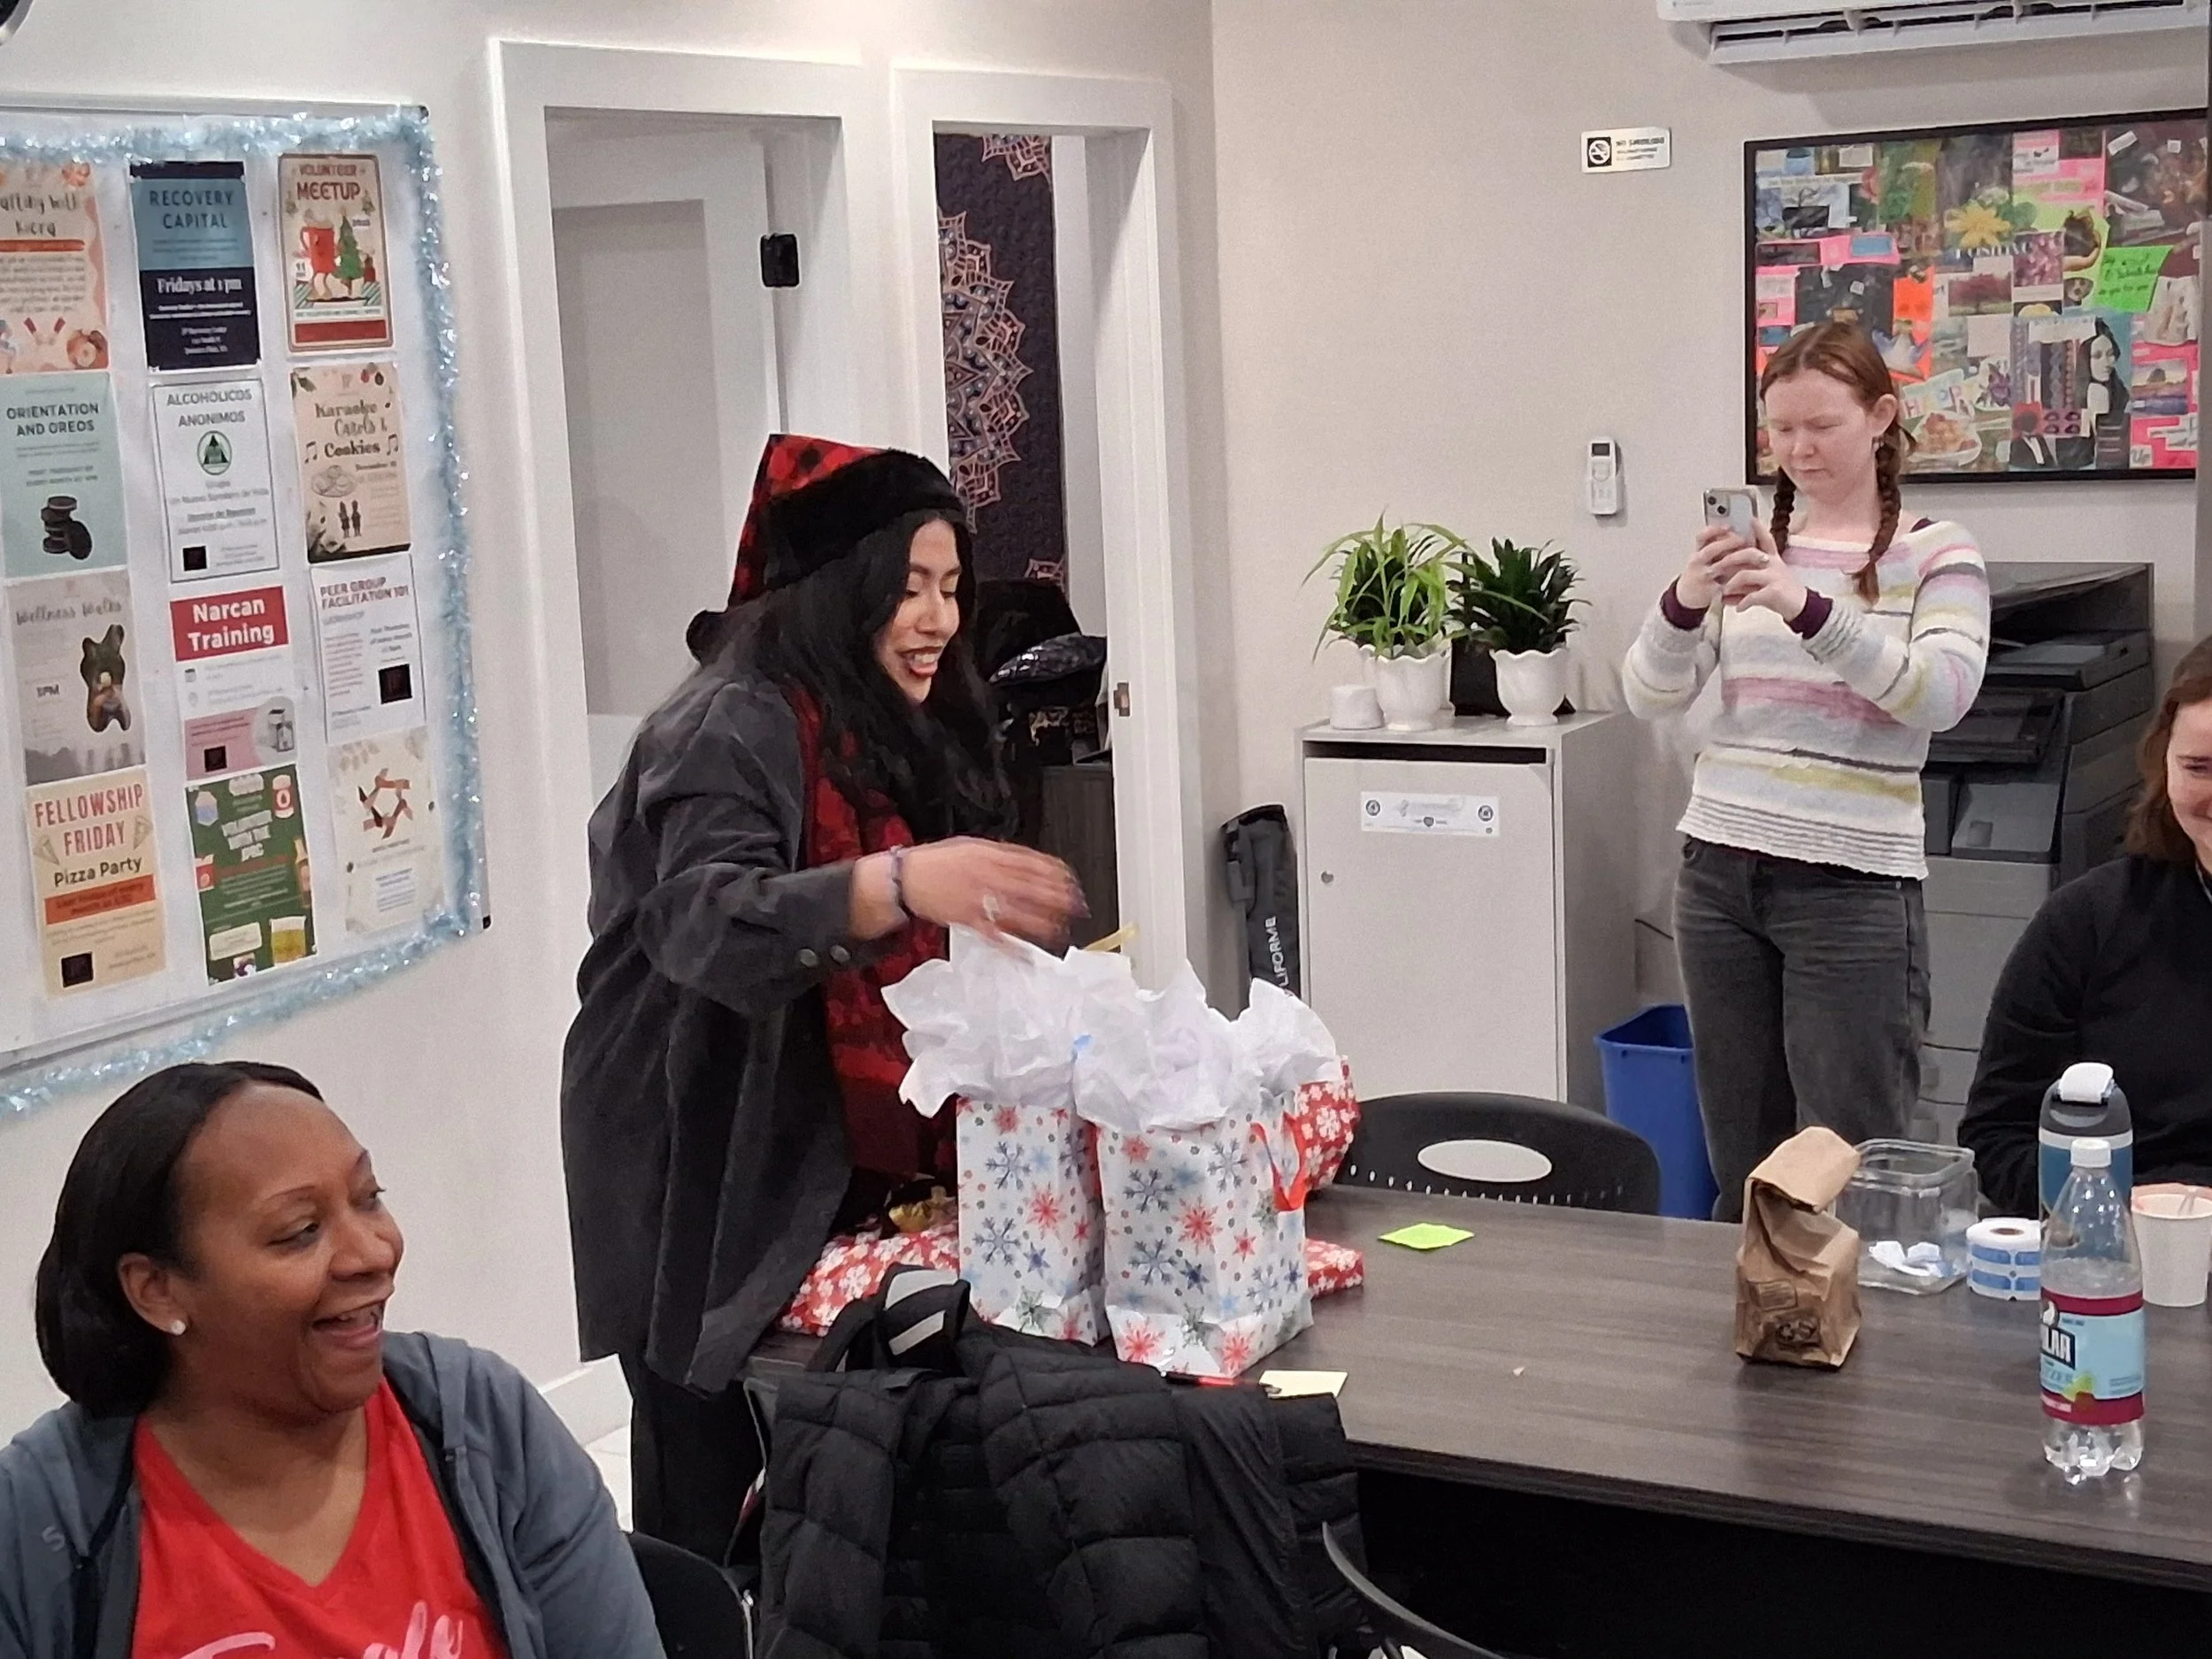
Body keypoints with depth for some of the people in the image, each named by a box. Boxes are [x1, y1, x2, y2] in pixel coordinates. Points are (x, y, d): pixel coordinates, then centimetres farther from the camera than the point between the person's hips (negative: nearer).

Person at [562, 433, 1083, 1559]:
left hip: (844, 1175, 8)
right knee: (714, 1524, -4)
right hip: (716, 1181, -8)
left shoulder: (894, 731, 12)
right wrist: (898, 883, -47)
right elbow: (703, 922, -34)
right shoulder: (734, 729, -15)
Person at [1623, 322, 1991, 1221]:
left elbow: (1942, 692, -17)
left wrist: (1811, 609, -29)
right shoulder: (1748, 551, 9)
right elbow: (1650, 695, 2)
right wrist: (1684, 602, -18)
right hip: (1719, 871, 4)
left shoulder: (1937, 555, 0)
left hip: (1852, 884, -4)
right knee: (1741, 1169, 10)